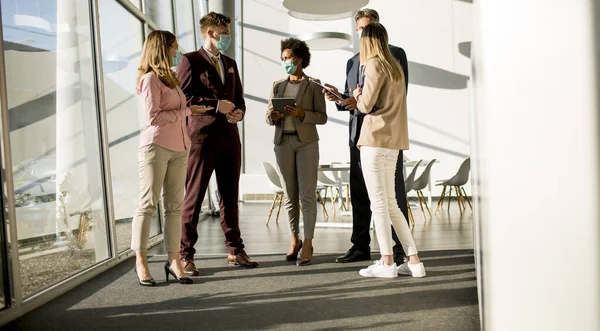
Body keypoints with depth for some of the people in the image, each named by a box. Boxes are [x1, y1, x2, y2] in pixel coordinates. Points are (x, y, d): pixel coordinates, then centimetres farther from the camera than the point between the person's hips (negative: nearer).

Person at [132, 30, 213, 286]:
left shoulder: (169, 78, 20)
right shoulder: (150, 78, -6)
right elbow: (153, 116, -14)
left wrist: (192, 109, 6)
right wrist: (187, 111, -9)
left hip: (178, 148, 8)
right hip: (156, 147, -8)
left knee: (174, 205, 6)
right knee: (148, 204, -2)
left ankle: (173, 260, 11)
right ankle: (140, 261, 7)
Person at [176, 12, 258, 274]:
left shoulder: (230, 64, 20)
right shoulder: (190, 61, -1)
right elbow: (182, 98, -10)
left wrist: (238, 112, 1)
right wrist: (216, 105, -13)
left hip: (229, 137, 6)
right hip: (202, 137, -6)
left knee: (230, 197, 10)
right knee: (193, 198, -2)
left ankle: (235, 250, 19)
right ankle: (185, 255, 7)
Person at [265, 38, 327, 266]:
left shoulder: (313, 85, 1)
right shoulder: (278, 86, 11)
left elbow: (322, 117, -2)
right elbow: (268, 116, 9)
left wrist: (302, 113, -18)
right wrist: (273, 117, -13)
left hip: (306, 142, -3)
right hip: (283, 142, 3)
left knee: (307, 194, -5)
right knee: (290, 194, 7)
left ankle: (308, 243, 2)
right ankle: (294, 240, 19)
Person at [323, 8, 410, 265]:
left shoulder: (395, 54, 3)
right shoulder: (352, 62, 20)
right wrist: (339, 98, -1)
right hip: (359, 132, 6)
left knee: (393, 191, -3)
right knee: (359, 192, 5)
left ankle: (399, 249, 2)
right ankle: (360, 247, 12)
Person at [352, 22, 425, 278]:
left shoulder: (374, 65, -8)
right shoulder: (395, 66, 17)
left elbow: (366, 105, -12)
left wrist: (357, 95, 8)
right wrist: (358, 99, 21)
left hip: (375, 139, -8)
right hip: (393, 142, 8)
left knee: (378, 202, -2)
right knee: (390, 204, 12)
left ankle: (387, 262, 2)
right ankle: (414, 260, 12)